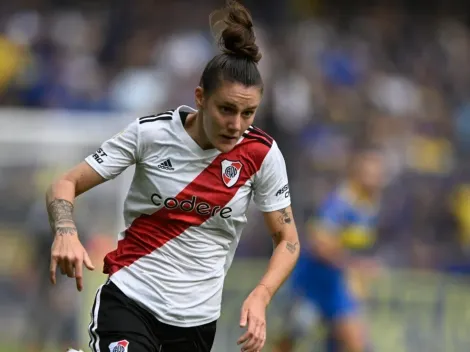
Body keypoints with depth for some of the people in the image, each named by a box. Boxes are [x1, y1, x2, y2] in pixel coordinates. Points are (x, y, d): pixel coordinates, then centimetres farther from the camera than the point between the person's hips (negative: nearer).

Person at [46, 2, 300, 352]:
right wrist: (66, 233, -26)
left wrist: (260, 297, -14)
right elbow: (66, 185, -4)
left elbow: (288, 240, 4)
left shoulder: (261, 153, -6)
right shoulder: (150, 133, -10)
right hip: (129, 300, -3)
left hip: (198, 319, 3)